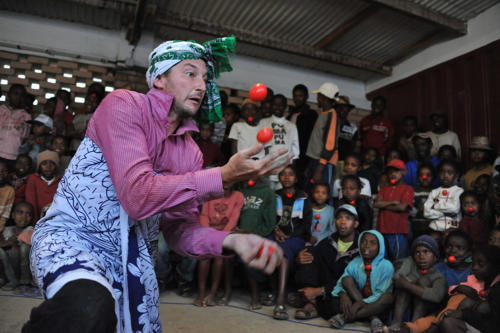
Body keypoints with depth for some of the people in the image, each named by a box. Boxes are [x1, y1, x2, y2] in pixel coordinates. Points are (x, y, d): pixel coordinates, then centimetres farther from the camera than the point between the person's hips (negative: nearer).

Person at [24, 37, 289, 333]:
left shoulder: (190, 152, 5)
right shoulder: (124, 105, -14)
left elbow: (179, 229, 2)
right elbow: (139, 196, -26)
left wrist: (230, 241, -17)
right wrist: (223, 176, -25)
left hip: (131, 255, 7)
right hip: (70, 237, -6)